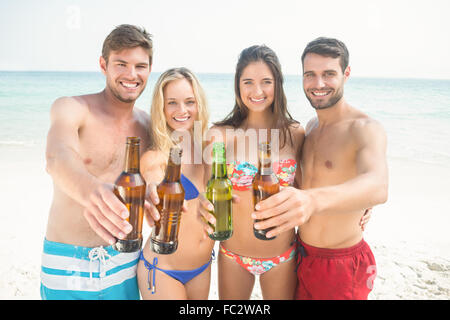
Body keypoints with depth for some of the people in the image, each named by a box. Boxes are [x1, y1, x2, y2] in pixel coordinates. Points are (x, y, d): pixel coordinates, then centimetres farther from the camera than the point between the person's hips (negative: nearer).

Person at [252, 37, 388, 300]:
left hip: (342, 265, -6)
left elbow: (378, 185, -39)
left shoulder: (366, 128, -18)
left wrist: (313, 200, -57)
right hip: (302, 254, 6)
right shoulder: (311, 127, 5)